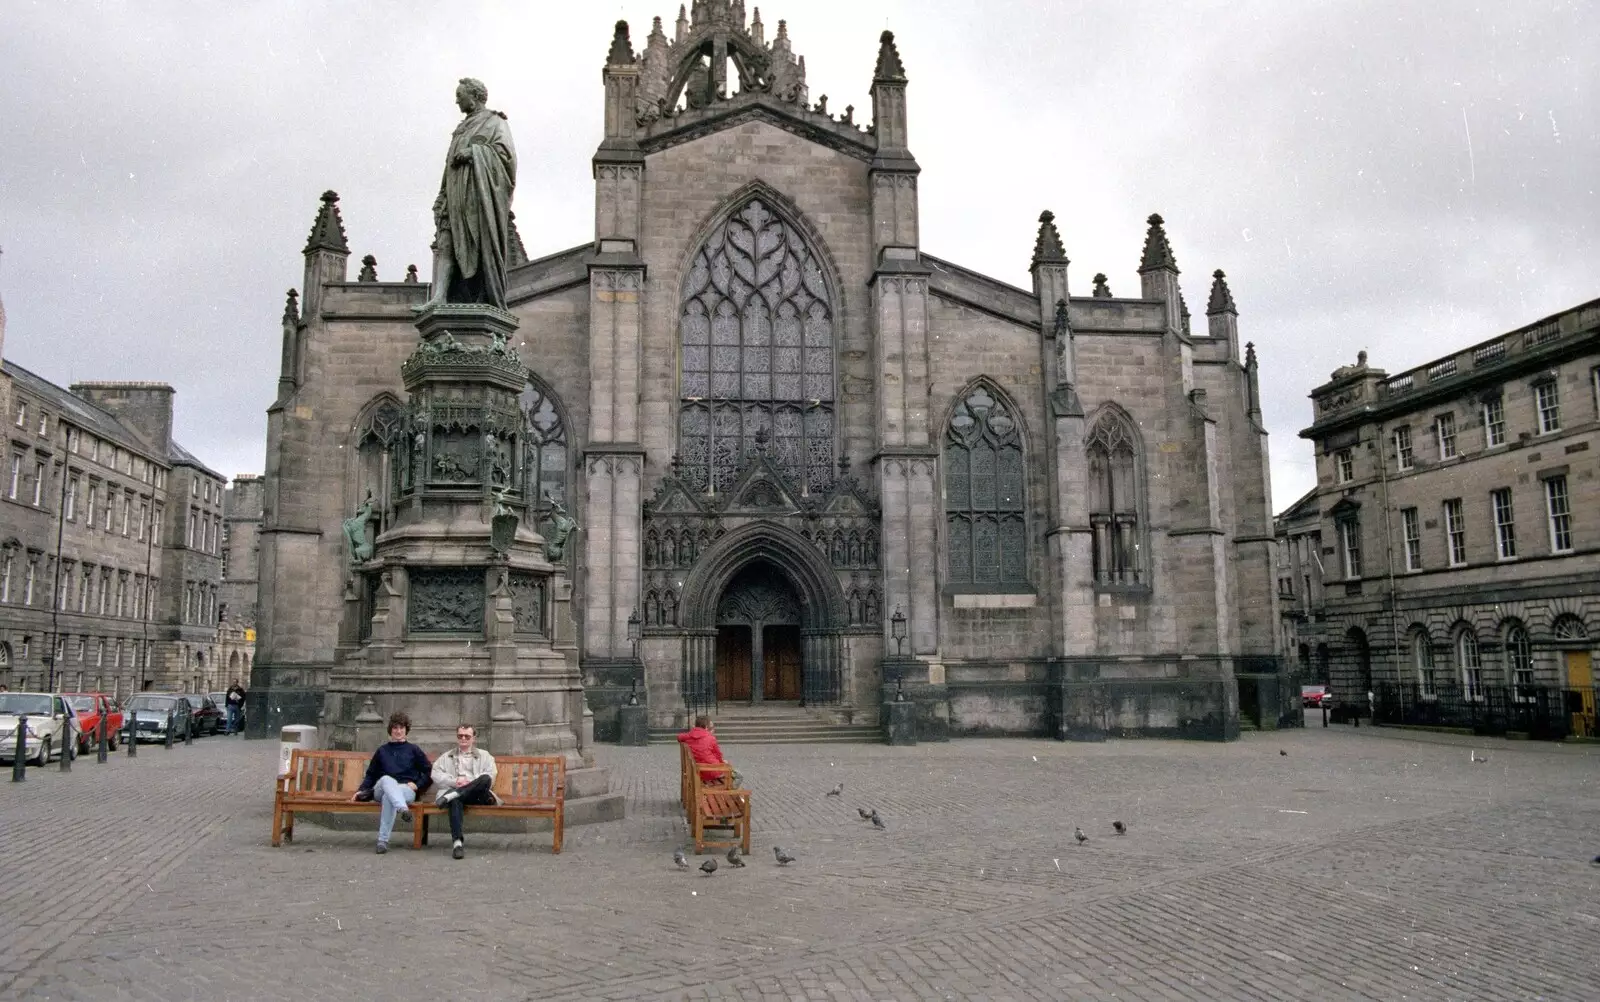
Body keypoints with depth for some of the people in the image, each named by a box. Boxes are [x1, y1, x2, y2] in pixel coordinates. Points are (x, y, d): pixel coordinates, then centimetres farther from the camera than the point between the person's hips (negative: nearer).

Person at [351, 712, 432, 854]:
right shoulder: (382, 750, 24)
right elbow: (370, 775, 22)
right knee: (387, 779, -37)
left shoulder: (413, 750, 18)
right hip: (381, 790, 1)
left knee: (388, 797, -38)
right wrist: (361, 790, 7)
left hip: (407, 790, -1)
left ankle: (383, 840, -44)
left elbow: (429, 772, 14)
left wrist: (417, 785, 0)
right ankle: (402, 808, -64)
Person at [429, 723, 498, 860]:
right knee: (455, 801, -39)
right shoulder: (446, 757, 28)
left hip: (478, 794, 0)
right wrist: (455, 782, -8)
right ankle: (457, 842, -49)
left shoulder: (484, 756, 25)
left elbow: (490, 776, 7)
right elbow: (436, 775, 9)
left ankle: (452, 795, -39)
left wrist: (469, 783, -9)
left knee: (485, 778, -34)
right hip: (454, 790, 0)